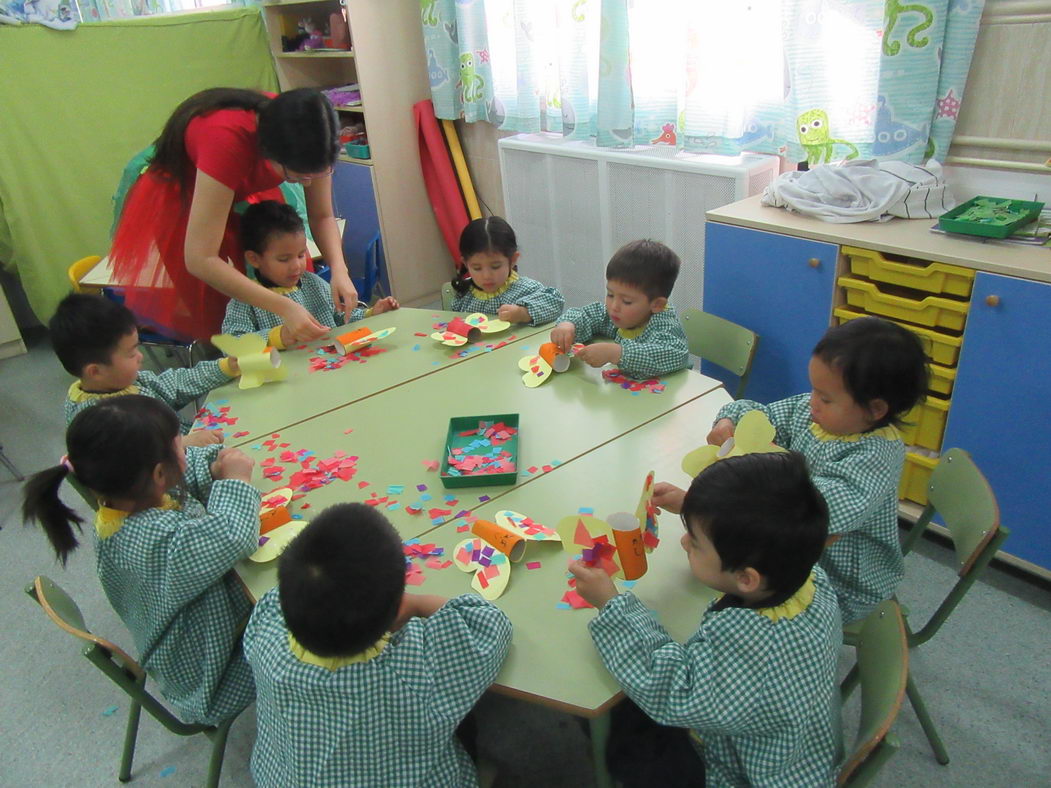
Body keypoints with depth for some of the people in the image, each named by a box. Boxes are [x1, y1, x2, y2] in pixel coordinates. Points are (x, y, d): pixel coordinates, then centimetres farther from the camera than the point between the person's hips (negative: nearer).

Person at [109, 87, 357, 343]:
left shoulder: (307, 136, -27)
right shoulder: (226, 139, -42)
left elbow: (321, 216, -14)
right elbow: (200, 259, -44)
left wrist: (339, 269, -34)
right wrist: (284, 307, -51)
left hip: (244, 194, 5)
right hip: (179, 202, -4)